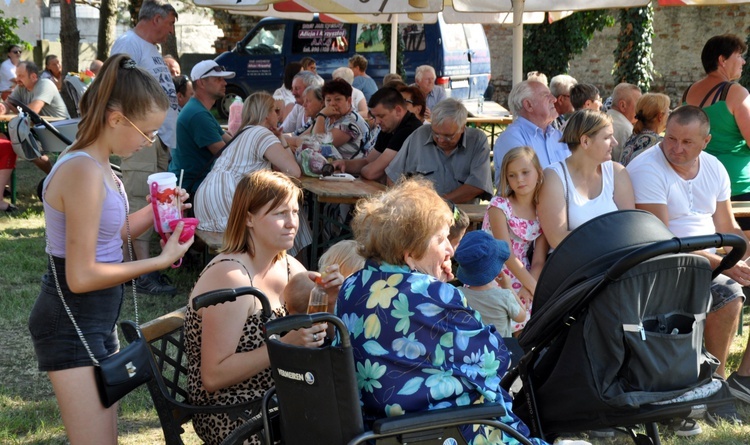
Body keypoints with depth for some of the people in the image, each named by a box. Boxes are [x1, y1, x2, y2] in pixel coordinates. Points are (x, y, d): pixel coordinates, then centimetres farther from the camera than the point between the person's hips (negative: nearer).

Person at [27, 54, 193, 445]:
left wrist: (153, 213, 6)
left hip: (97, 319, 10)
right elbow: (82, 276, -23)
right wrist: (161, 260, -17)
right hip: (71, 324, -10)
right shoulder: (84, 172, -23)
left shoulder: (98, 165, 7)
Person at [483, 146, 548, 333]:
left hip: (522, 281, 4)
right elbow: (507, 254, -16)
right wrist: (534, 286, -21)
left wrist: (529, 288, -18)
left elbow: (539, 261, 0)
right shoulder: (499, 206, -8)